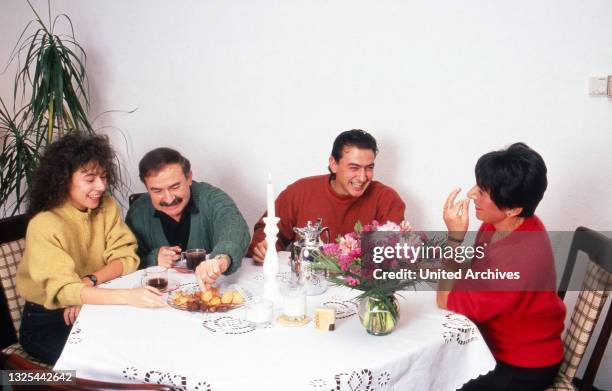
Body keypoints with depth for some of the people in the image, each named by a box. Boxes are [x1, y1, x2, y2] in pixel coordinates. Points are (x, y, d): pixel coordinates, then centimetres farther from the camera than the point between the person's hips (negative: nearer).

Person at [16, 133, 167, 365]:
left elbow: (127, 258, -8)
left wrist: (89, 281, -26)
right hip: (47, 323, -5)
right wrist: (128, 296, -45)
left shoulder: (106, 207, -2)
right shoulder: (44, 225, -21)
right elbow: (62, 290, -32)